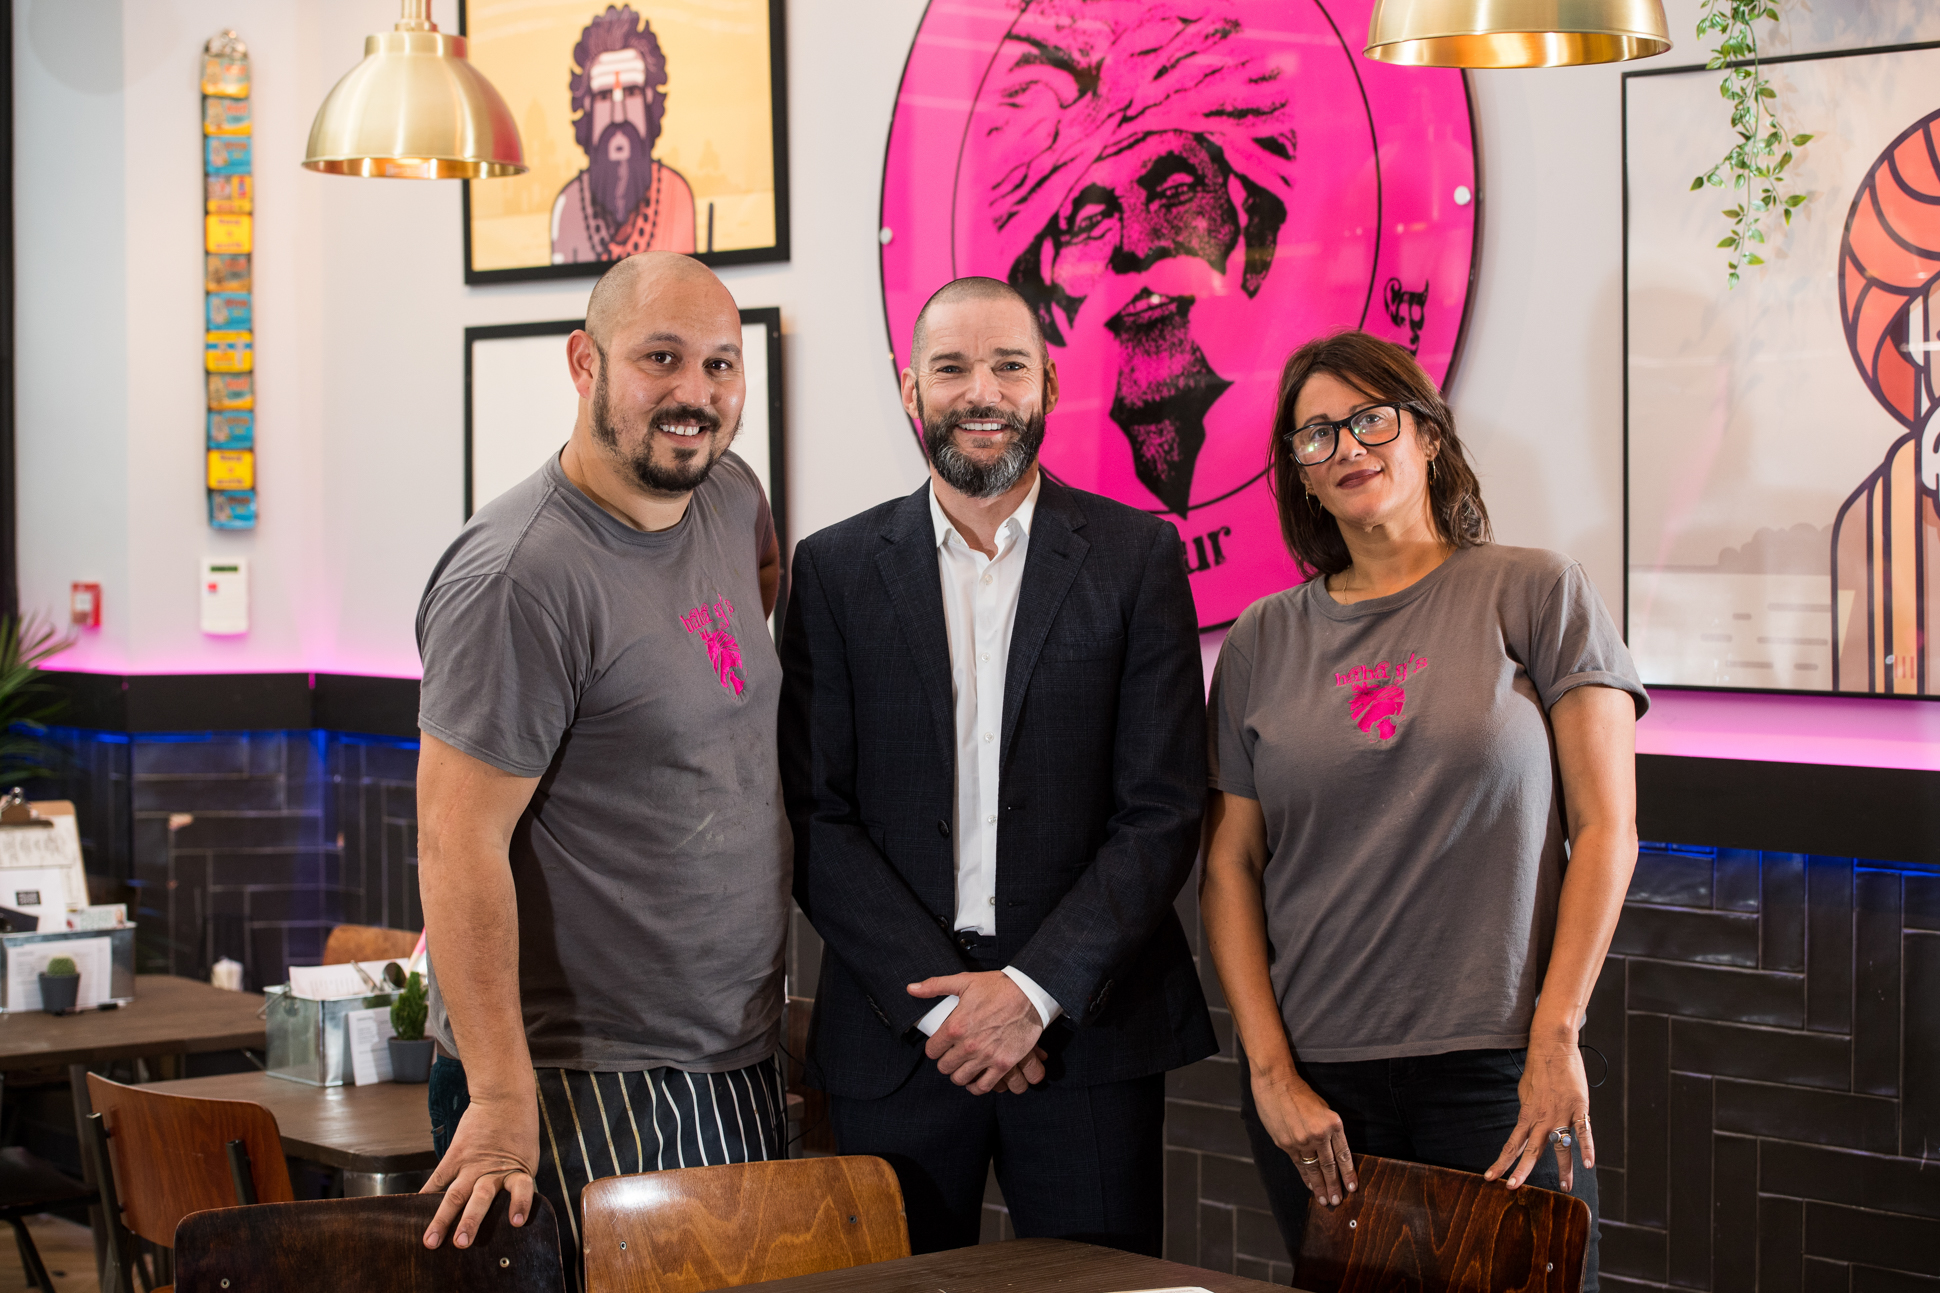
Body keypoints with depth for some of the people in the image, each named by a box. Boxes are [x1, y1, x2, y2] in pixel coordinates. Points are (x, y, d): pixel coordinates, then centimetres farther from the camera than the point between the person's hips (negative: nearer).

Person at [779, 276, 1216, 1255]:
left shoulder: (1137, 556, 3)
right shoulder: (837, 569, 5)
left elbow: (1164, 810, -2)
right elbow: (816, 817, 0)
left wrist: (1037, 989, -12)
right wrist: (940, 995, -10)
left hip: (1085, 1018, 0)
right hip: (895, 1024, 1)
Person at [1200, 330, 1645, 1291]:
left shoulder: (1536, 595, 1)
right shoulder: (1264, 641, 9)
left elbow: (1605, 832, -2)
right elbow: (1229, 865, 6)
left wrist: (1555, 1039, -10)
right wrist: (1272, 1070, -4)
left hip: (1496, 1070, -2)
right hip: (1316, 1077, 2)